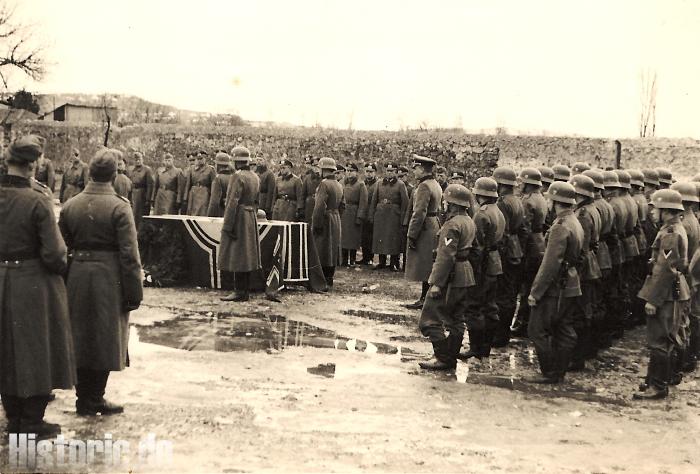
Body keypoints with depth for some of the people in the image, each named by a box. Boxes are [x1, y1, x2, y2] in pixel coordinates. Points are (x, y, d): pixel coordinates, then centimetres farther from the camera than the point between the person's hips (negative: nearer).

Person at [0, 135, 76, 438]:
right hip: (34, 285, -5)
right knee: (36, 352, 9)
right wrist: (63, 266, 0)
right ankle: (32, 423, 18)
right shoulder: (37, 202, -19)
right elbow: (53, 254, -19)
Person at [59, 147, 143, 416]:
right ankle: (94, 400, 13)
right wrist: (134, 291, -9)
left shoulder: (70, 206, 4)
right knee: (104, 341, 7)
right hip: (109, 279, -5)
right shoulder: (119, 207, -12)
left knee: (80, 340, 14)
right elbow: (129, 253, -14)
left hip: (77, 277, 5)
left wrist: (63, 286, 14)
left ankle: (84, 400, 24)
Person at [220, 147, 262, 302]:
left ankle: (239, 292, -5)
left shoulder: (237, 177, -14)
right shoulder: (255, 177, 12)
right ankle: (246, 292, 14)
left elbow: (233, 203, -19)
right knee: (247, 256, 10)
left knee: (236, 257, -5)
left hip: (238, 219, -9)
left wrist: (227, 226, -19)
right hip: (251, 219, 9)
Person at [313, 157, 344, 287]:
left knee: (322, 251, -4)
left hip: (325, 220, -9)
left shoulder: (324, 184, -16)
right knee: (332, 251, 12)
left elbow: (320, 206, -21)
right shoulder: (339, 185, 12)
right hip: (336, 220, 9)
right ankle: (329, 279, 18)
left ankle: (323, 281, -4)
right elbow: (342, 205, 16)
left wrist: (316, 224, -18)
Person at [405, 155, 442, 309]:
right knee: (430, 268, 13)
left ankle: (424, 300, 0)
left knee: (424, 268, -4)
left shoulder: (424, 186, -17)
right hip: (434, 226, 10)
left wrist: (412, 235, -19)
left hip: (424, 231, -10)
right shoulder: (435, 184, 13)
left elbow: (419, 214, -22)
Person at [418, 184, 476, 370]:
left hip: (451, 278, -10)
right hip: (466, 277, 10)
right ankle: (451, 358, 21)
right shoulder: (470, 222, 13)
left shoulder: (453, 224, -18)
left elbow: (446, 256, -22)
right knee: (456, 320, 15)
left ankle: (444, 359, -4)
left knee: (430, 319, -4)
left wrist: (436, 283, -22)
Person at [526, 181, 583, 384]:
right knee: (564, 331, 13)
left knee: (537, 330, -1)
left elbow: (550, 264, -23)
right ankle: (559, 372, 20)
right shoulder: (575, 223, 11)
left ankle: (550, 373, 3)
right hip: (571, 287, 10)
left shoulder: (560, 227, -20)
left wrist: (535, 291, -18)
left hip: (555, 289, -10)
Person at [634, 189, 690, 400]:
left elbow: (664, 270, -23)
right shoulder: (675, 229, 12)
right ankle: (656, 380, 27)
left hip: (666, 296, -10)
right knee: (663, 341, 17)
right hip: (672, 294, 10)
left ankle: (658, 387, 3)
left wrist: (652, 299, -21)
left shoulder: (671, 234, -20)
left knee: (658, 342, -4)